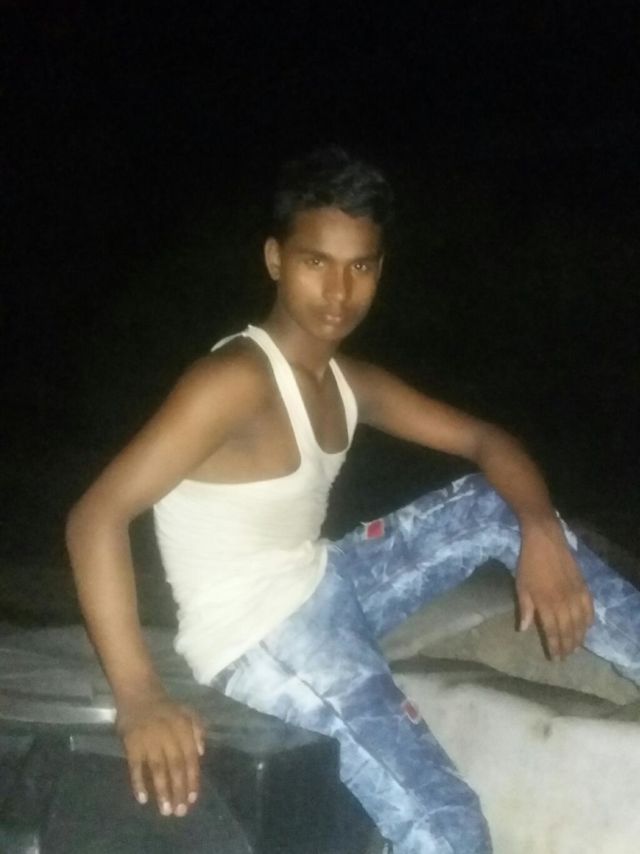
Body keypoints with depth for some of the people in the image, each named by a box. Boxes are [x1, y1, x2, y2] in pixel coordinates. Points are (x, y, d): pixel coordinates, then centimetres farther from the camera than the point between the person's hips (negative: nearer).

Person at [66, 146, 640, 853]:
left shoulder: (350, 383, 4)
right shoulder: (237, 380, -23)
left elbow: (483, 440, 10)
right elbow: (95, 516, -30)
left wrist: (541, 532, -11)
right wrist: (139, 699, -37)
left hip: (324, 585, 9)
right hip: (258, 637, -9)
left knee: (501, 506, 7)